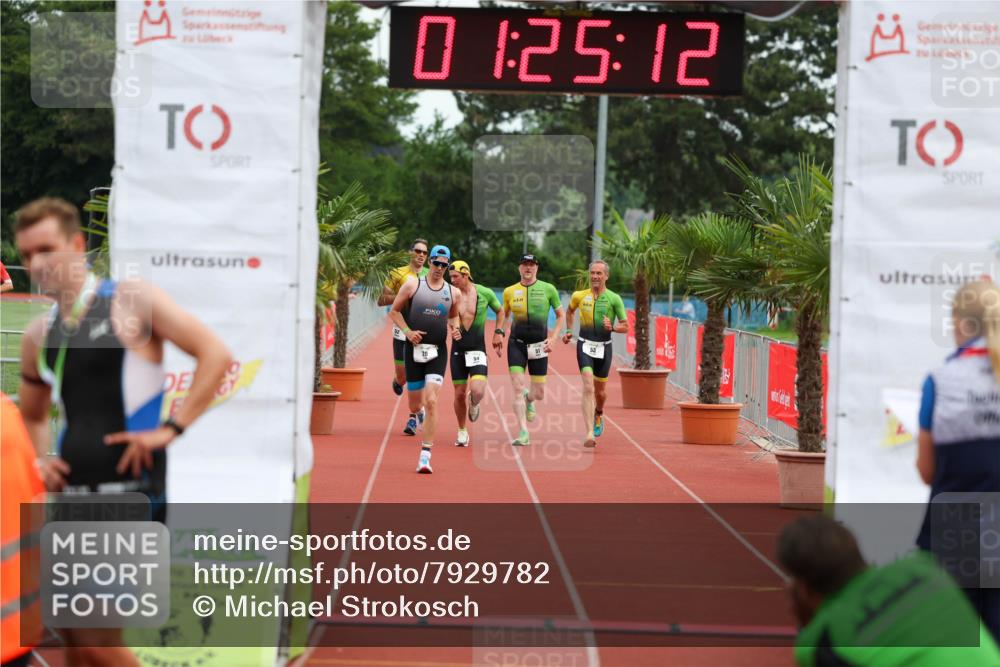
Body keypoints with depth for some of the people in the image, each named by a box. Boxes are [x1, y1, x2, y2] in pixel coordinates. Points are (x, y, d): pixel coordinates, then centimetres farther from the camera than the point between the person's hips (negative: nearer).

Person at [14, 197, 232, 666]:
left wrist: (171, 429, -15)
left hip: (130, 491, -6)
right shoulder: (39, 335, 13)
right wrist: (40, 460, 9)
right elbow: (32, 416, 29)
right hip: (71, 496, 7)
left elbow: (214, 354, -10)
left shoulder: (131, 302, -4)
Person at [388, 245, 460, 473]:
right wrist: (407, 331, -10)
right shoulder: (412, 285, 0)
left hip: (438, 352, 0)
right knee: (415, 404, 7)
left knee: (431, 401, -16)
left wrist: (455, 328, 2)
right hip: (414, 349, 0)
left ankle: (425, 455, -15)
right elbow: (394, 311, 5)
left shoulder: (453, 292, 6)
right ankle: (415, 415, 49)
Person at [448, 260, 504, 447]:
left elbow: (500, 311, 15)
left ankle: (474, 404, 19)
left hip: (477, 349, -1)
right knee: (459, 394, 3)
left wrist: (497, 333, 8)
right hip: (458, 349, 1)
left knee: (477, 391, -19)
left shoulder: (485, 293, -3)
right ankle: (462, 431, 23)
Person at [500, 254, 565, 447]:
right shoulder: (510, 292, 4)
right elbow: (504, 315, 20)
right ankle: (523, 433, -7)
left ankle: (528, 400, 43)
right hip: (516, 344, 0)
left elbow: (561, 315, 8)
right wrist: (500, 332, 4)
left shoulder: (548, 289, 0)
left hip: (539, 345, 0)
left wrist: (553, 338, -1)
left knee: (539, 394, 4)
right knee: (518, 388, -12)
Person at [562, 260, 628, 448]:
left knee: (600, 392, 12)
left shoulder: (614, 299, -4)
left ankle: (598, 414, 49)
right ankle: (589, 434, -24)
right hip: (585, 346, -1)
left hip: (604, 348, 1)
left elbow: (625, 327, -2)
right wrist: (569, 331, 16)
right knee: (588, 388, -17)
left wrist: (612, 327, -21)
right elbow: (569, 311, 25)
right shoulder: (579, 296, 2)